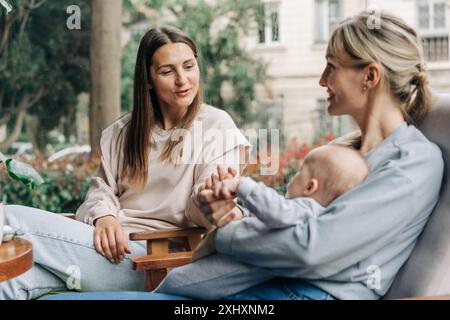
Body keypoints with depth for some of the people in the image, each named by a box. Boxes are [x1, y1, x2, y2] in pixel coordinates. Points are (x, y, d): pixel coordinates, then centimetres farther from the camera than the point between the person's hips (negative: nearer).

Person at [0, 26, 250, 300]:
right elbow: (104, 187, 14)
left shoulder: (217, 126, 3)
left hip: (152, 258, -5)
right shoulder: (123, 131, 19)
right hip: (111, 246, 5)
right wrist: (104, 217, -11)